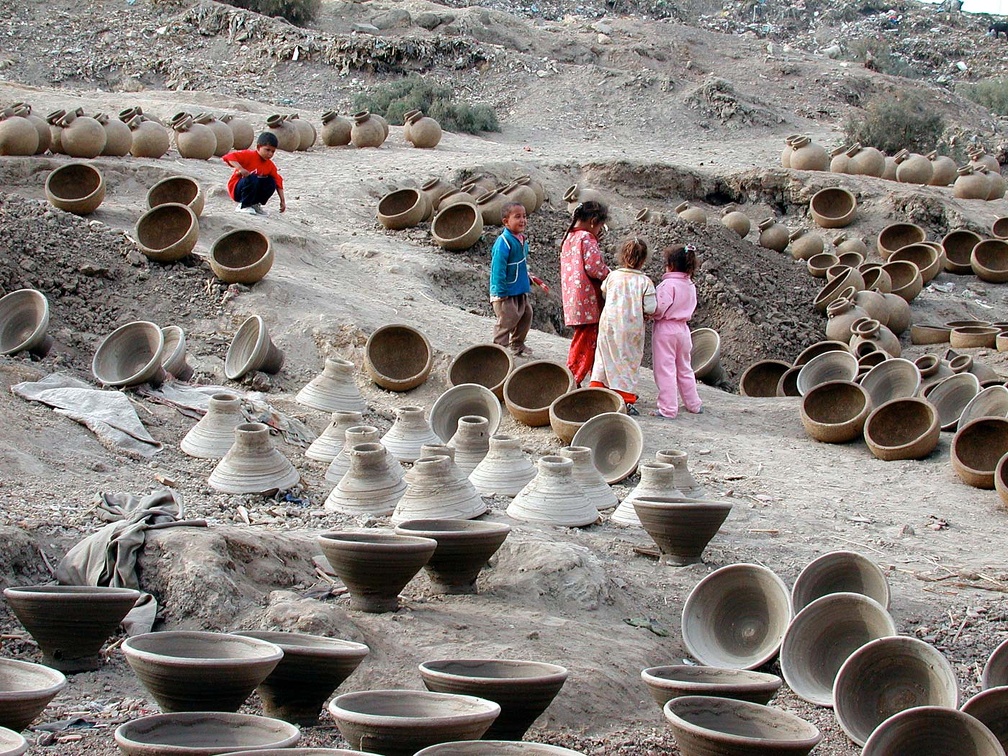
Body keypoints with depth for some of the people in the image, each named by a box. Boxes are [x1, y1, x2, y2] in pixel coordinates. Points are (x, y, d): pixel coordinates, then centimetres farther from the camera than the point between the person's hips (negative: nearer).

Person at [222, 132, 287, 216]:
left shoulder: (270, 165, 1)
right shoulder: (249, 155, -17)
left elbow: (278, 182, 4)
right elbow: (229, 157, -27)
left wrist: (282, 201, -4)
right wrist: (240, 168, -43)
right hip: (236, 188, -6)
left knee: (271, 183, -12)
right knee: (252, 179, -35)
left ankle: (255, 204, 4)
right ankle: (243, 206, -19)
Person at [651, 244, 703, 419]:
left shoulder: (668, 284, -18)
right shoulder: (690, 286, 6)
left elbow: (659, 310, -20)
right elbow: (690, 311, 13)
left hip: (665, 330, -8)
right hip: (683, 328, 8)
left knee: (665, 370, -2)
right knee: (684, 369, 19)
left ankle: (668, 409, -3)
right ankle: (694, 404, 27)